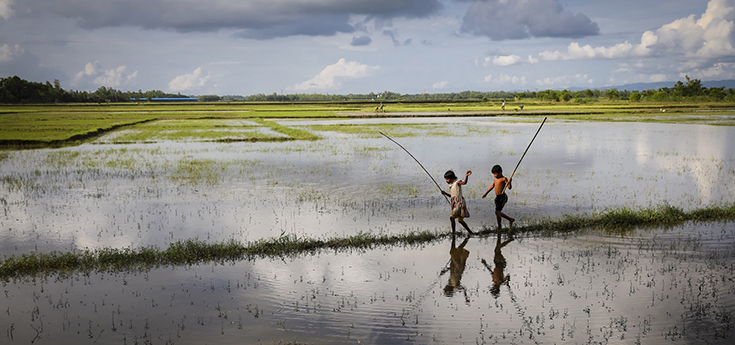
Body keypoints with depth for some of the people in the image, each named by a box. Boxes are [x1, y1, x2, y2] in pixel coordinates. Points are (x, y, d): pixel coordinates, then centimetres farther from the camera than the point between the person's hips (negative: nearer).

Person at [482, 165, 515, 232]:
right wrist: (486, 193, 30)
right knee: (498, 212, 14)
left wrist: (509, 182, -35)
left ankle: (499, 227, -2)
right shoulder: (496, 179, 13)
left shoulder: (504, 179, -10)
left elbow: (509, 187, -16)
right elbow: (492, 186, 26)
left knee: (497, 211, -14)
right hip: (497, 197, 9)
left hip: (503, 197, -9)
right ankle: (510, 220, 32)